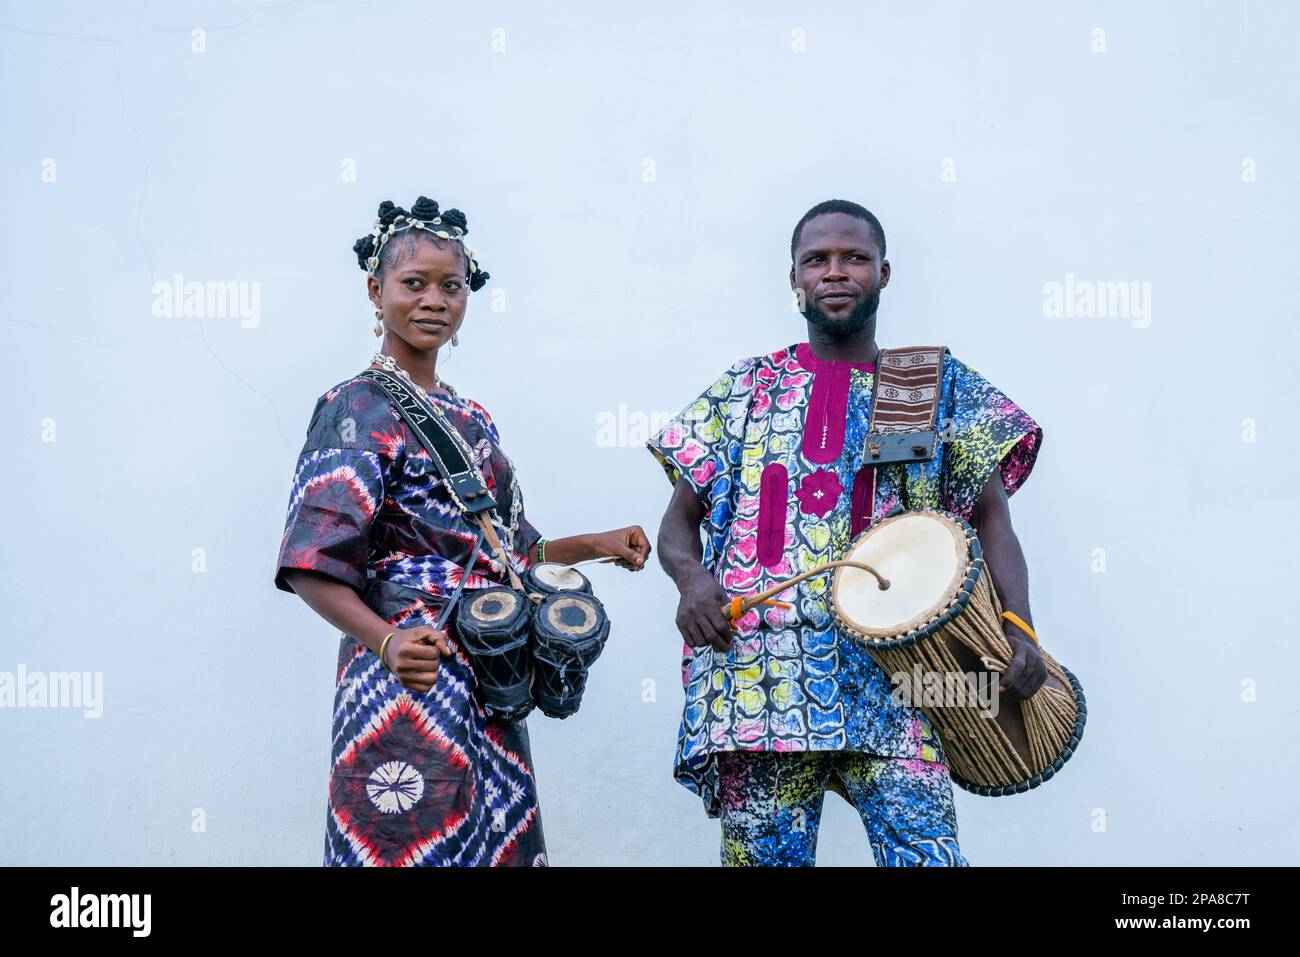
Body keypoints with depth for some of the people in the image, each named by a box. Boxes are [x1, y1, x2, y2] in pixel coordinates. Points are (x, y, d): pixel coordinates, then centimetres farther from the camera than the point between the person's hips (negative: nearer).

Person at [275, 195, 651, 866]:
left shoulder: (472, 420, 17)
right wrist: (386, 641, -29)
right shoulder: (358, 408, -5)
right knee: (413, 846, -6)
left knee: (499, 845, 8)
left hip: (491, 689, 7)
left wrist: (594, 545, 13)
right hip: (411, 684, -7)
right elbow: (313, 567, -14)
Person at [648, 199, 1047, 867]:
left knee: (926, 853, -13)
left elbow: (990, 516, 5)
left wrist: (1019, 631, -12)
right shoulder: (744, 390, 13)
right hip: (755, 679, 1)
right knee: (761, 854, 3)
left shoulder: (939, 387, 11)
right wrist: (691, 578, -9)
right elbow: (679, 520, 14)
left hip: (893, 671, -1)